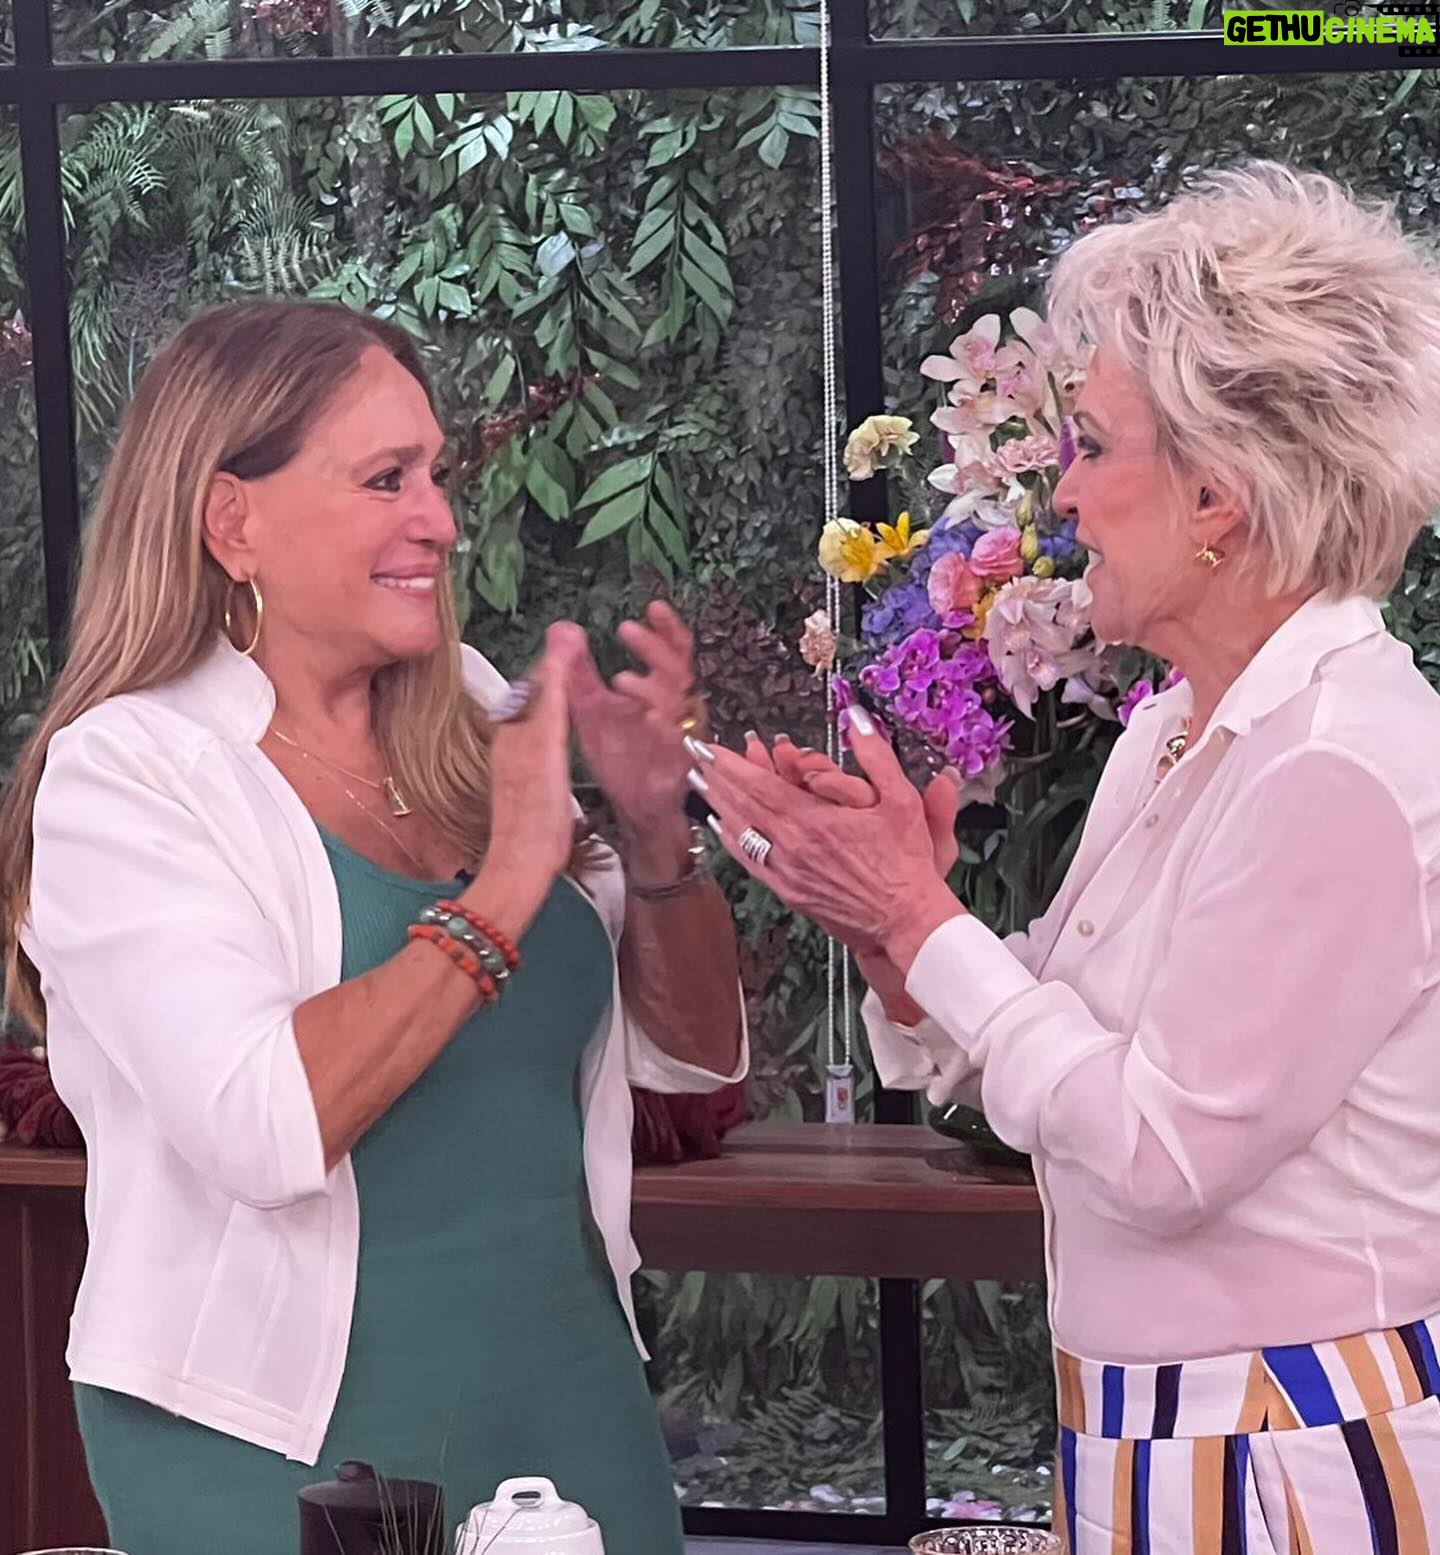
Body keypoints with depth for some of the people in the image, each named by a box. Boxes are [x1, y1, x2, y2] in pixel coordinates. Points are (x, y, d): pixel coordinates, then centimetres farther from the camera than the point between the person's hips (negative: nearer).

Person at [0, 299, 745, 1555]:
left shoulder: (472, 722, 4)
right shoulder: (128, 775, -12)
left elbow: (694, 1051, 9)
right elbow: (265, 1125, -26)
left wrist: (655, 828, -8)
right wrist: (505, 889, -21)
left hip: (567, 1393, 5)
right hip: (282, 1448, -5)